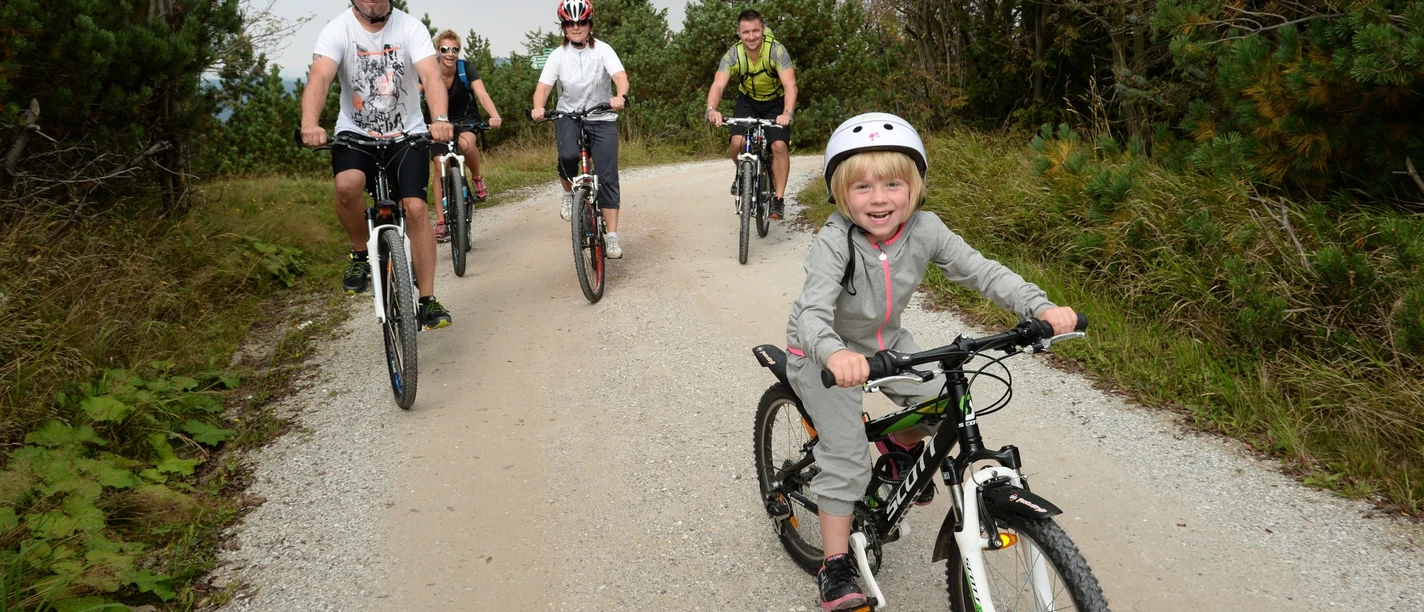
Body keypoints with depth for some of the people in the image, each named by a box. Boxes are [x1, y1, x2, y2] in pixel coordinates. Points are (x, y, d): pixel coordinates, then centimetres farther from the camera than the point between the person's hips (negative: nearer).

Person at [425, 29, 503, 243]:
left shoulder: (466, 68, -20)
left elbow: (482, 94, -31)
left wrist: (494, 116, -51)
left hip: (466, 117, -1)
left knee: (466, 143, -35)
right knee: (439, 169, -8)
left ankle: (477, 179, -5)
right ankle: (441, 222, -1)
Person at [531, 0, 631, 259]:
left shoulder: (602, 50, -7)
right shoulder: (558, 55, -3)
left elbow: (620, 76, -22)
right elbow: (543, 86, -12)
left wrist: (620, 96, -45)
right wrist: (538, 108, -34)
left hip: (601, 119, 0)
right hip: (568, 117, 0)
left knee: (607, 177, -10)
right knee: (568, 155, -31)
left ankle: (612, 236, -5)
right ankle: (569, 194, 1)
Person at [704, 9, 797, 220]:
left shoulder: (777, 50, -28)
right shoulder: (732, 55, -22)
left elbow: (790, 85, -37)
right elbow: (718, 85, -32)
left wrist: (787, 113, -55)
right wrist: (712, 109, -53)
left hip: (775, 102, -2)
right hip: (747, 101, 2)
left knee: (779, 146, -19)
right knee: (738, 142, -19)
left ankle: (779, 199, -8)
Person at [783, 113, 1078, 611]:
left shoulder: (924, 230, -20)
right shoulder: (834, 243, -33)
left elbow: (982, 271, -19)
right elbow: (813, 312, -44)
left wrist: (1041, 307, -34)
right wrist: (835, 354, -66)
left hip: (886, 342, 5)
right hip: (825, 355, -4)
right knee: (847, 458, -8)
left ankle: (902, 443, 23)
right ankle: (836, 566, 8)